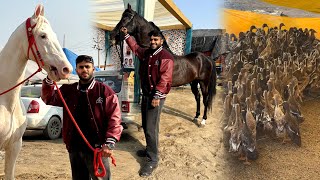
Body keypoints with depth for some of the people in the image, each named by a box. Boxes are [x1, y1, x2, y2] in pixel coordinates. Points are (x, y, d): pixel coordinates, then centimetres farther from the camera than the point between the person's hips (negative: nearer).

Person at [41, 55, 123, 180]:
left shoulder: (104, 91, -4)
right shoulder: (68, 90, 11)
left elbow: (114, 118, -9)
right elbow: (49, 99, 6)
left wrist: (109, 143, -20)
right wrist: (49, 79, -11)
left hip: (97, 148, -4)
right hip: (74, 148, 5)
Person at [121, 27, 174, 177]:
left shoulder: (166, 57, -15)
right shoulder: (146, 53, 9)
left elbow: (164, 79, -21)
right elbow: (135, 47, 30)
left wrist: (157, 96, -25)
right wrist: (126, 35, 23)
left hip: (156, 96, -8)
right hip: (145, 94, 8)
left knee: (151, 128, -8)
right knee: (145, 125, 17)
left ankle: (153, 160, -1)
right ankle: (150, 149, 34)